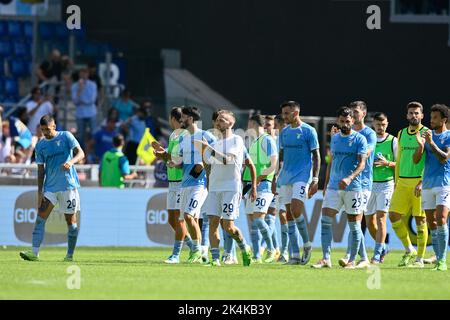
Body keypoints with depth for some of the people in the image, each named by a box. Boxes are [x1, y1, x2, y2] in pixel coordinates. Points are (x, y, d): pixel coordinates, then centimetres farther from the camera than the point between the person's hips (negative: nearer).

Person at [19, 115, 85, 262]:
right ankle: (34, 252, -17)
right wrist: (40, 192, 5)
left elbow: (80, 153, -8)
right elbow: (41, 169, 13)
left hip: (68, 185, -4)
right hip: (50, 187, 4)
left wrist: (71, 161, -30)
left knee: (71, 220, 1)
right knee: (40, 217, -11)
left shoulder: (66, 137, -1)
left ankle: (70, 255, 11)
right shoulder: (40, 145, 10)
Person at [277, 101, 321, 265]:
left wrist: (315, 180, -11)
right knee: (289, 214, 3)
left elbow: (316, 156, -5)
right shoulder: (284, 132, 13)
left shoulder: (309, 131, -5)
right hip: (286, 177, 6)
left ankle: (307, 244, 1)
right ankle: (295, 255, 5)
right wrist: (276, 177, 15)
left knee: (295, 211, -19)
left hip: (302, 177, -6)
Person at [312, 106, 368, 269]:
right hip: (333, 187, 5)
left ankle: (352, 260, 9)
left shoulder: (359, 139, -4)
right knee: (325, 221, -6)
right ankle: (326, 259, -6)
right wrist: (326, 185, 19)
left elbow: (362, 163, -11)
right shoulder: (335, 138, 14)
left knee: (354, 225, 1)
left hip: (353, 187, -5)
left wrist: (350, 178, -27)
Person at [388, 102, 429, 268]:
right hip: (403, 181, 6)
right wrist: (396, 183, 15)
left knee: (420, 219, -2)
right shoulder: (401, 134, 15)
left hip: (420, 182, -6)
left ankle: (419, 258, 3)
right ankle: (409, 250, 14)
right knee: (394, 215, -2)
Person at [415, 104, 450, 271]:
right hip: (427, 185, 5)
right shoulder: (427, 134, 12)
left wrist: (431, 143, -23)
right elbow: (416, 160, 7)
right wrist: (421, 145, -12)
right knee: (432, 224, 5)